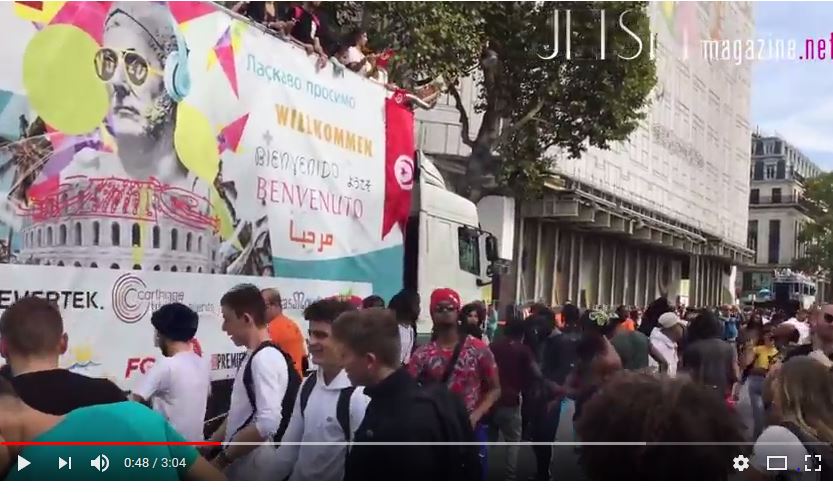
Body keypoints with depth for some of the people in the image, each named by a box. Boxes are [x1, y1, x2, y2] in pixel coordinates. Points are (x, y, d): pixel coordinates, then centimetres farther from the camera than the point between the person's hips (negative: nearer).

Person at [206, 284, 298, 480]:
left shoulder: (266, 358, -19)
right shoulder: (252, 357, 11)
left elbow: (268, 424, -27)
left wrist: (223, 457, -17)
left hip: (253, 463, -9)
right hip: (239, 460, 9)